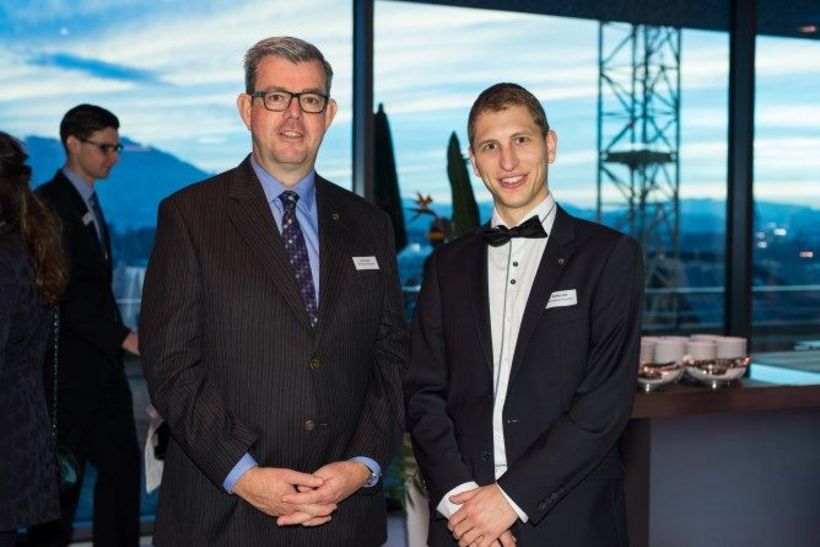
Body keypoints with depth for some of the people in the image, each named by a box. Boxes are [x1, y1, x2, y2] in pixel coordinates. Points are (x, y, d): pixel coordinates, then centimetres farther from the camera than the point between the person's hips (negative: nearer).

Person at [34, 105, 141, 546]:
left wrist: (117, 338, 12)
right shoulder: (49, 203, -13)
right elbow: (64, 293, -22)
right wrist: (122, 338, -26)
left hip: (102, 362, 8)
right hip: (69, 367, -8)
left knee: (123, 462, 8)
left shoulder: (89, 202, 15)